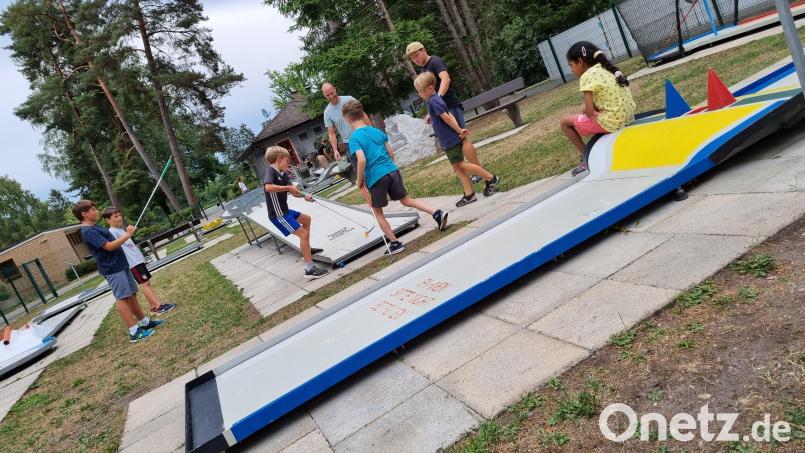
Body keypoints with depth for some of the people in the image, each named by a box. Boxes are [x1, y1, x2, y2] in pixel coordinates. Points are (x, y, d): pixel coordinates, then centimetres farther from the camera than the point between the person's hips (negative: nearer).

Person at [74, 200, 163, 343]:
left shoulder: (95, 227, 17)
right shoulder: (88, 232, -15)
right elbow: (109, 246, -21)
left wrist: (126, 233, 8)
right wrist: (127, 235, -16)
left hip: (121, 265, 10)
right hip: (113, 269, -10)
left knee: (132, 295, 13)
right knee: (122, 298, -10)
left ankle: (145, 322, 22)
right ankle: (134, 332, -9)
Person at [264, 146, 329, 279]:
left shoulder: (283, 174, 9)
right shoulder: (270, 171, -16)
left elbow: (294, 192, 4)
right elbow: (268, 187, -36)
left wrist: (305, 196, -17)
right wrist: (288, 187, -25)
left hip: (285, 211, 10)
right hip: (278, 214, -10)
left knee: (306, 219, 29)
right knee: (304, 234, -15)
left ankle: (306, 250, 42)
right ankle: (310, 269, -17)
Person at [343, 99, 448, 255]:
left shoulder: (354, 138, -9)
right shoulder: (376, 130, 10)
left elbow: (362, 160, -22)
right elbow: (391, 153, 12)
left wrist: (359, 180, -9)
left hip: (376, 177, -5)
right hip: (392, 171, 5)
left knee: (377, 212, 14)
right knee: (406, 200, 20)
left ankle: (395, 243, 16)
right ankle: (437, 213, 4)